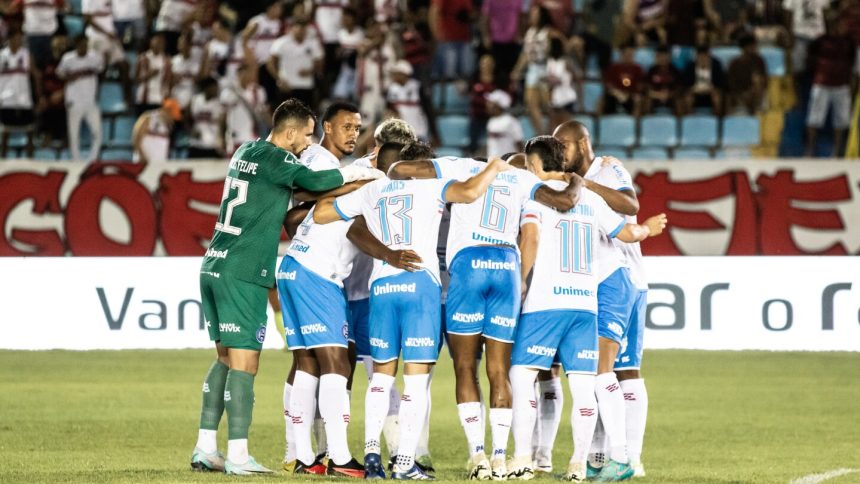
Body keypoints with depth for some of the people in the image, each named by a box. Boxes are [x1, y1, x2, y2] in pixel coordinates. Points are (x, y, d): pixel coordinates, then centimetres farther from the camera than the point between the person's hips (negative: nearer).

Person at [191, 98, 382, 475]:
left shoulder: (246, 152, 16)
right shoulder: (274, 159, -10)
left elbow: (295, 179, 25)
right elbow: (314, 181, -22)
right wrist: (354, 173, -5)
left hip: (214, 267, 9)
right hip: (243, 274, -9)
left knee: (226, 359, 14)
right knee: (244, 363, -6)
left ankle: (205, 449, 13)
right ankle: (238, 456, -8)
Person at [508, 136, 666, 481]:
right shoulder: (589, 197, 15)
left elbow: (531, 235, -17)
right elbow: (625, 232, 22)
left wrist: (523, 281, -7)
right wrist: (646, 229, 44)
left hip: (545, 301, -5)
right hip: (585, 302, 5)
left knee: (522, 374, -1)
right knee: (582, 384, 3)